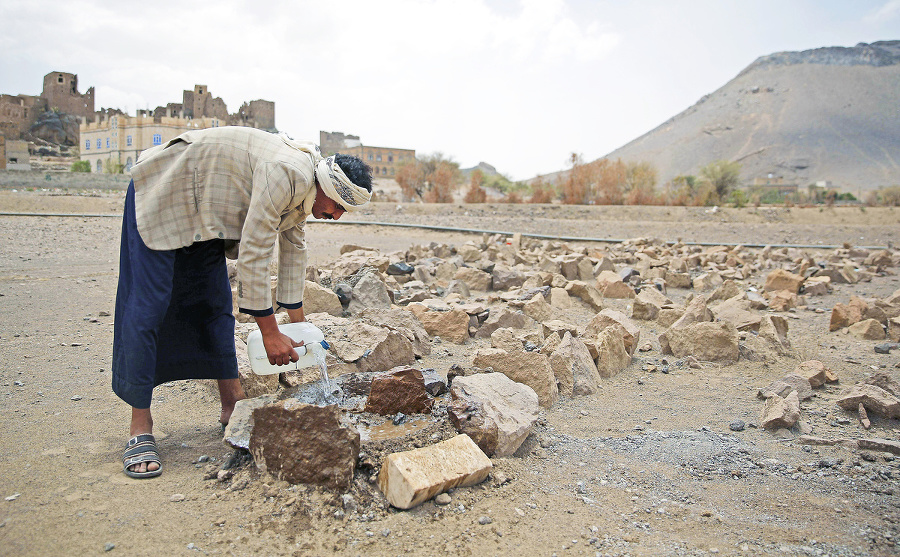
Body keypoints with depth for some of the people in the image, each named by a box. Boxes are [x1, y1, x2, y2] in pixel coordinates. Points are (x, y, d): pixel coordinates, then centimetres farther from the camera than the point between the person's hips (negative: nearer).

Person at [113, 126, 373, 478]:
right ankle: (140, 431, -6)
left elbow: (294, 247, 8)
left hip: (202, 210, 10)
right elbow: (254, 253, -32)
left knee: (216, 303, 8)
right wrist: (270, 334, -26)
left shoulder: (304, 185, -1)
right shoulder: (287, 173, -32)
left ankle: (233, 407, 16)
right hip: (162, 196, -9)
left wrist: (298, 323, 10)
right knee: (149, 306, -11)